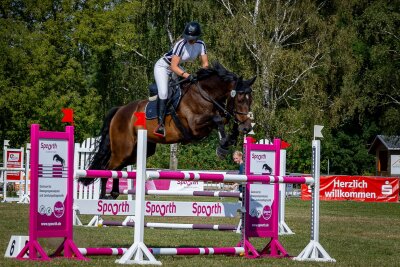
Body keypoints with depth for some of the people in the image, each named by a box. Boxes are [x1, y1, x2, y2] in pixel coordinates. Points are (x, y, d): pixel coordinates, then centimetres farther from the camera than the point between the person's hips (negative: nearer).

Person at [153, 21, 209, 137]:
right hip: (163, 67, -7)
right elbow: (173, 67, -33)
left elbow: (205, 64, -8)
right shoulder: (181, 44, -31)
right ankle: (160, 124, -26)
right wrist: (188, 76, -45)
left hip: (177, 68, 7)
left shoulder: (201, 45, -13)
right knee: (163, 93, -24)